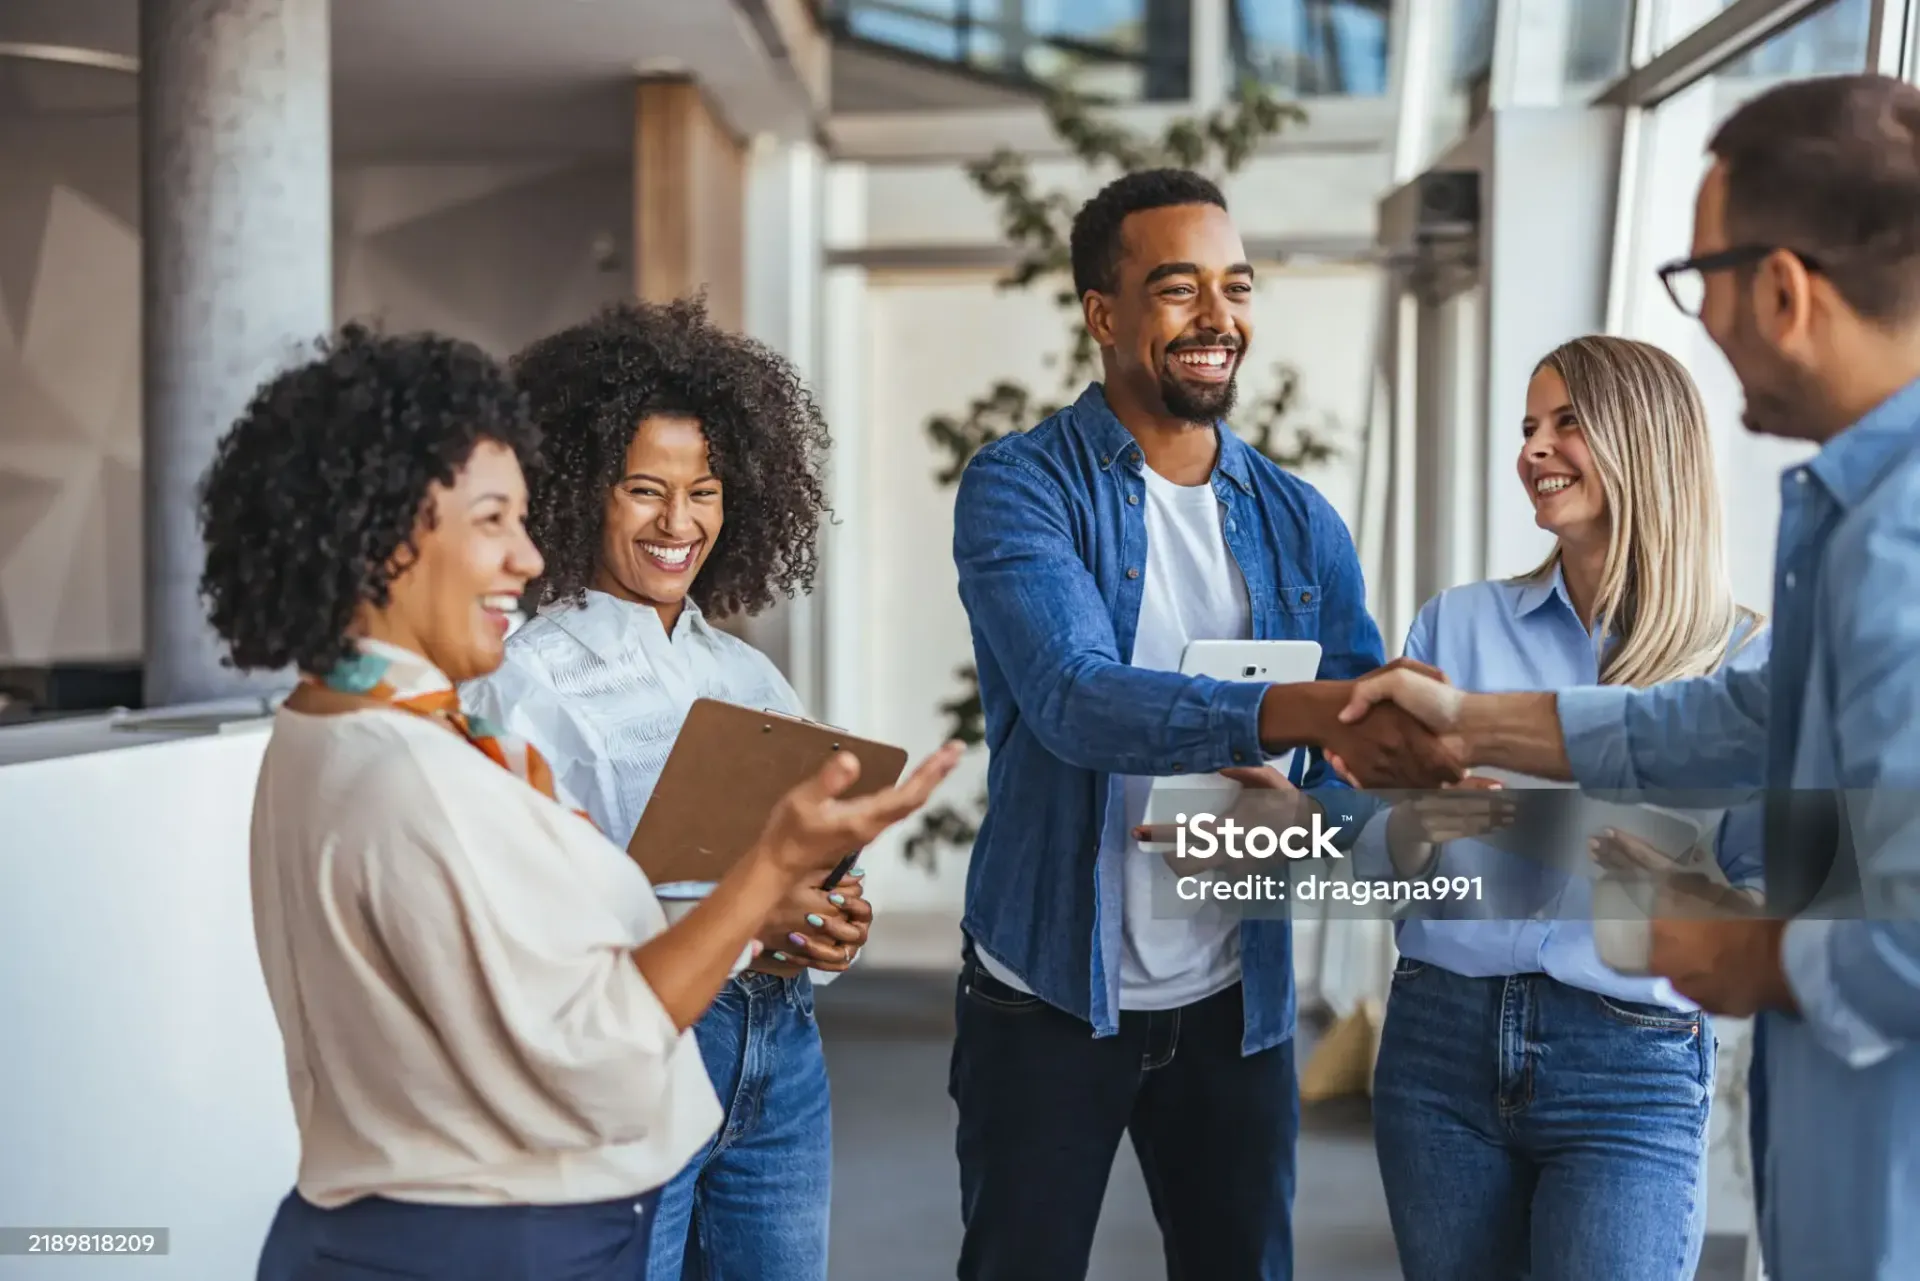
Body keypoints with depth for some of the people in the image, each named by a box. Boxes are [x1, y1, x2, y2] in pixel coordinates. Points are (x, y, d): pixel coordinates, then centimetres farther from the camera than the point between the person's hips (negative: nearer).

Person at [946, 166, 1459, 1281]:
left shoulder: (1300, 522, 4)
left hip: (1238, 999, 4)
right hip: (1049, 993, -4)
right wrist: (1298, 712, -41)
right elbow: (1076, 699, -26)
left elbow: (1366, 756, 2)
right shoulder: (1022, 488, -10)